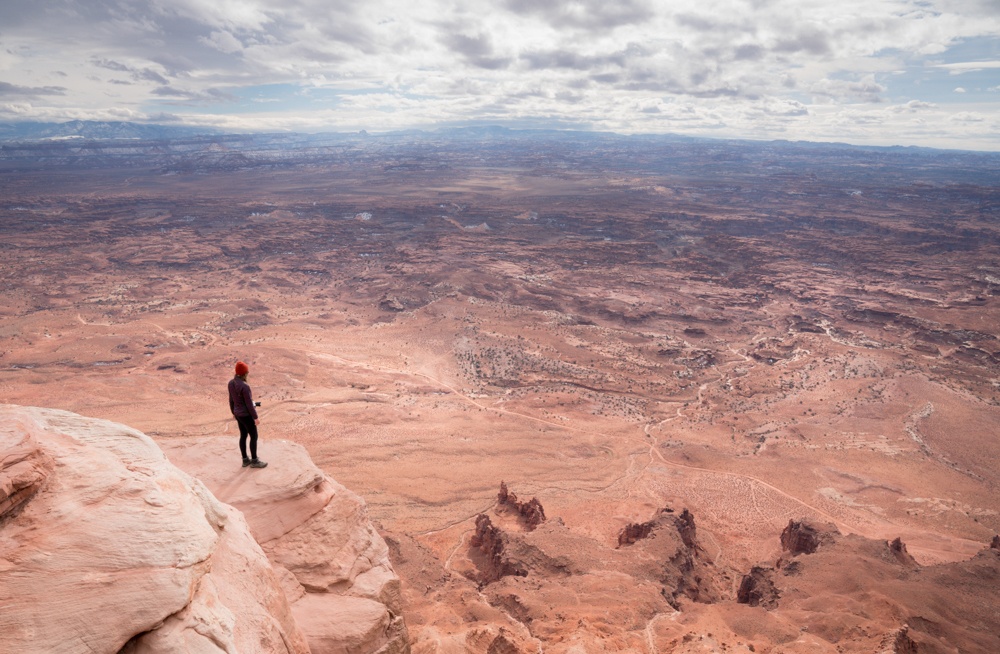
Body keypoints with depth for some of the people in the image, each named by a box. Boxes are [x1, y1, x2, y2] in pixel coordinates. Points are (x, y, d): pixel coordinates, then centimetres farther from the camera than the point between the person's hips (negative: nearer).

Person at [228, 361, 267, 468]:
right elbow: (249, 403, -23)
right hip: (246, 415, -8)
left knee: (243, 436, 19)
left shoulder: (231, 382, -4)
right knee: (254, 437, 8)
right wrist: (256, 417, -12)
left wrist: (233, 412, 21)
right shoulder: (245, 386, -29)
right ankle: (254, 461, 19)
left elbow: (231, 399, 7)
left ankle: (245, 460, 31)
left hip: (238, 414, 8)